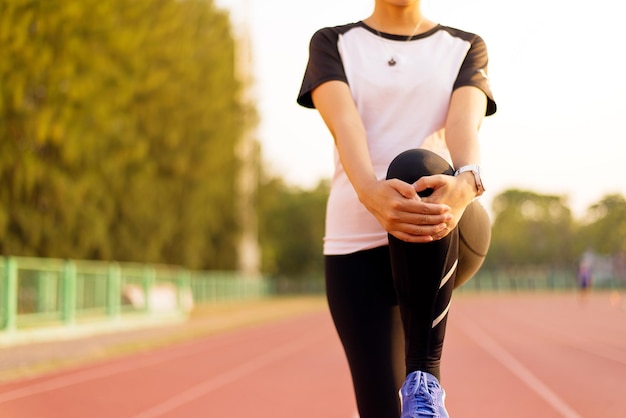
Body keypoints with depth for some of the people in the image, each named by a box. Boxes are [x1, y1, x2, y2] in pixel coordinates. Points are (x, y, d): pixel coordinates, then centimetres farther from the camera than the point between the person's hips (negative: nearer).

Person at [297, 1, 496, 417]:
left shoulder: (466, 48, 12)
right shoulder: (332, 44, 10)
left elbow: (465, 121, -10)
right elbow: (343, 124, -11)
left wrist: (466, 184, -34)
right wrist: (370, 192, -34)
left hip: (438, 241, -1)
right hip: (355, 243, 1)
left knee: (416, 167, -35)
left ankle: (425, 377, -29)